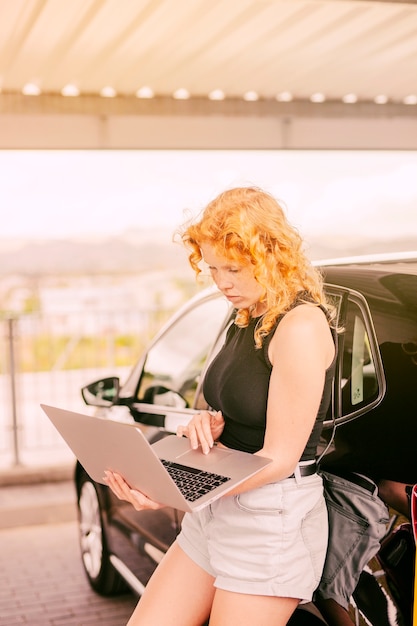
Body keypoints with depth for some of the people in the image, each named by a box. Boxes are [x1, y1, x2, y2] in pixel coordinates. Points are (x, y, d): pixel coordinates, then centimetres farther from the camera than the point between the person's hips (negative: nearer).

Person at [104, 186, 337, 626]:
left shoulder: (301, 326, -19)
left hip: (273, 523, -9)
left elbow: (280, 457, -19)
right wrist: (211, 424, -3)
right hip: (215, 509, 9)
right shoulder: (248, 319, 10)